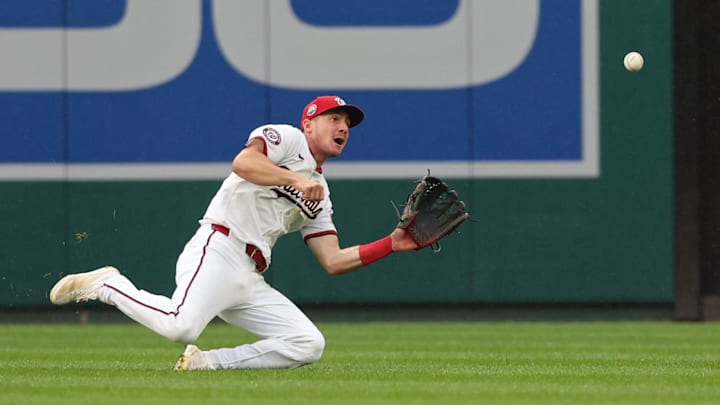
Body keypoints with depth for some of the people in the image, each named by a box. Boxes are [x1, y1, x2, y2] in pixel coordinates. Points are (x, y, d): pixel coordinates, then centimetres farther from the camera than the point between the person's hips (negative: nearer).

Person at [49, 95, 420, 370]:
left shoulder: (319, 196, 28)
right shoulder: (286, 138, 6)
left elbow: (333, 262, 21)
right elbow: (243, 163, -15)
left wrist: (392, 244, 14)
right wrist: (296, 179, -17)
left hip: (250, 282, 8)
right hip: (218, 252, -8)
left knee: (309, 345, -7)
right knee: (180, 326, -33)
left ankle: (207, 363, -5)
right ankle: (107, 285, -7)